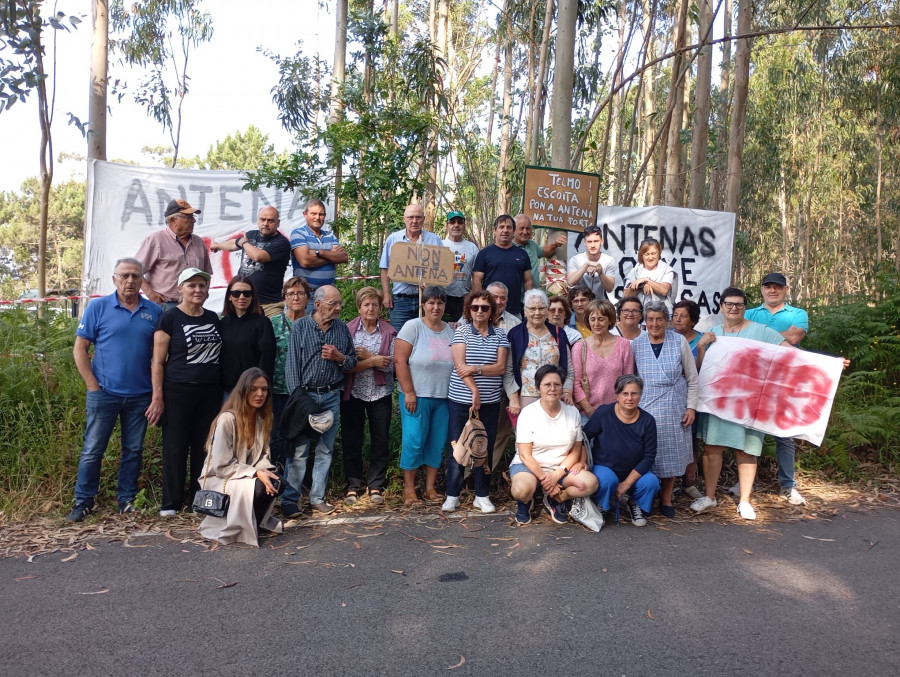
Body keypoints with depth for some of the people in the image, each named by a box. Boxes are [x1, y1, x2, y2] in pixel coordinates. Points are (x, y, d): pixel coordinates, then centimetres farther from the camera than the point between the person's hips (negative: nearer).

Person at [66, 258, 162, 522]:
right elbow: (80, 349, -1)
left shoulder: (154, 312, 4)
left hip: (141, 395, 2)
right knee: (92, 450, 3)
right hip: (104, 393, -2)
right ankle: (83, 501, 16)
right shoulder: (98, 307, -2)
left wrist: (158, 388, 0)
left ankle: (127, 500, 22)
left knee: (134, 451, 10)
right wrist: (93, 385, -7)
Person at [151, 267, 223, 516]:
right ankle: (171, 503, 14)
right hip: (178, 393, -4)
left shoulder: (213, 318, 11)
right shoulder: (169, 318, -4)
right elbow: (158, 362, -6)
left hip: (210, 393, 5)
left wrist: (223, 390, 11)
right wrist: (158, 397, -11)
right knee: (175, 447, 3)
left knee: (204, 447, 9)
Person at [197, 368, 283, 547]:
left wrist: (265, 471, -19)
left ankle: (256, 521, 2)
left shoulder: (262, 418, -1)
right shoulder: (227, 419, -23)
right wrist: (256, 473, -29)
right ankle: (233, 529, -7)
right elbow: (222, 465, -22)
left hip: (247, 476, 6)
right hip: (218, 479, -6)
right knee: (256, 487, -33)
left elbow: (262, 454, 3)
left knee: (274, 483, -24)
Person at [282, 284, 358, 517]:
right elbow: (292, 364, -5)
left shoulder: (342, 328, 7)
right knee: (298, 450, -3)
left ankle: (317, 498, 20)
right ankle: (289, 500, 8)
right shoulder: (300, 326, -3)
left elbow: (353, 362, 13)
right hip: (305, 395, -3)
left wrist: (339, 357, -9)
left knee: (325, 450, 9)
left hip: (331, 396, 4)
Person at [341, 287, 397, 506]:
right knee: (352, 440, 5)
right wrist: (373, 362, -15)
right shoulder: (348, 330, -1)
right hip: (353, 393, -1)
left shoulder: (389, 332, 2)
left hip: (380, 393, 1)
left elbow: (392, 365, -7)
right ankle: (353, 485, 17)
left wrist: (368, 355, -15)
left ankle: (376, 486, 17)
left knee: (380, 441, 5)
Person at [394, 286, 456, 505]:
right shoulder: (413, 327, -5)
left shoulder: (451, 331, 9)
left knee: (438, 442, 8)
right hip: (417, 396, -4)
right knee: (414, 441, -1)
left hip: (443, 398, 5)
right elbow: (399, 360, -10)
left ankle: (430, 487, 21)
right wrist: (409, 392, -13)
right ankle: (409, 489, 13)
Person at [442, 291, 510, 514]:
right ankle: (452, 495, 14)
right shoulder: (461, 331, 0)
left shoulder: (500, 335, 5)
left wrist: (475, 369, -17)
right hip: (461, 400, -2)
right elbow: (460, 365, -10)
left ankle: (482, 495, 19)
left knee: (485, 449, 7)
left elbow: (501, 367, -4)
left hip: (490, 402, 2)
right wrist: (475, 391, -18)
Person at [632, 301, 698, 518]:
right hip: (645, 408, 0)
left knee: (671, 453, 7)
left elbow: (692, 378, 3)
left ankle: (666, 499, 23)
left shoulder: (679, 341, -1)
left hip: (674, 408, 0)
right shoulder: (636, 344, 0)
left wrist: (691, 407, -2)